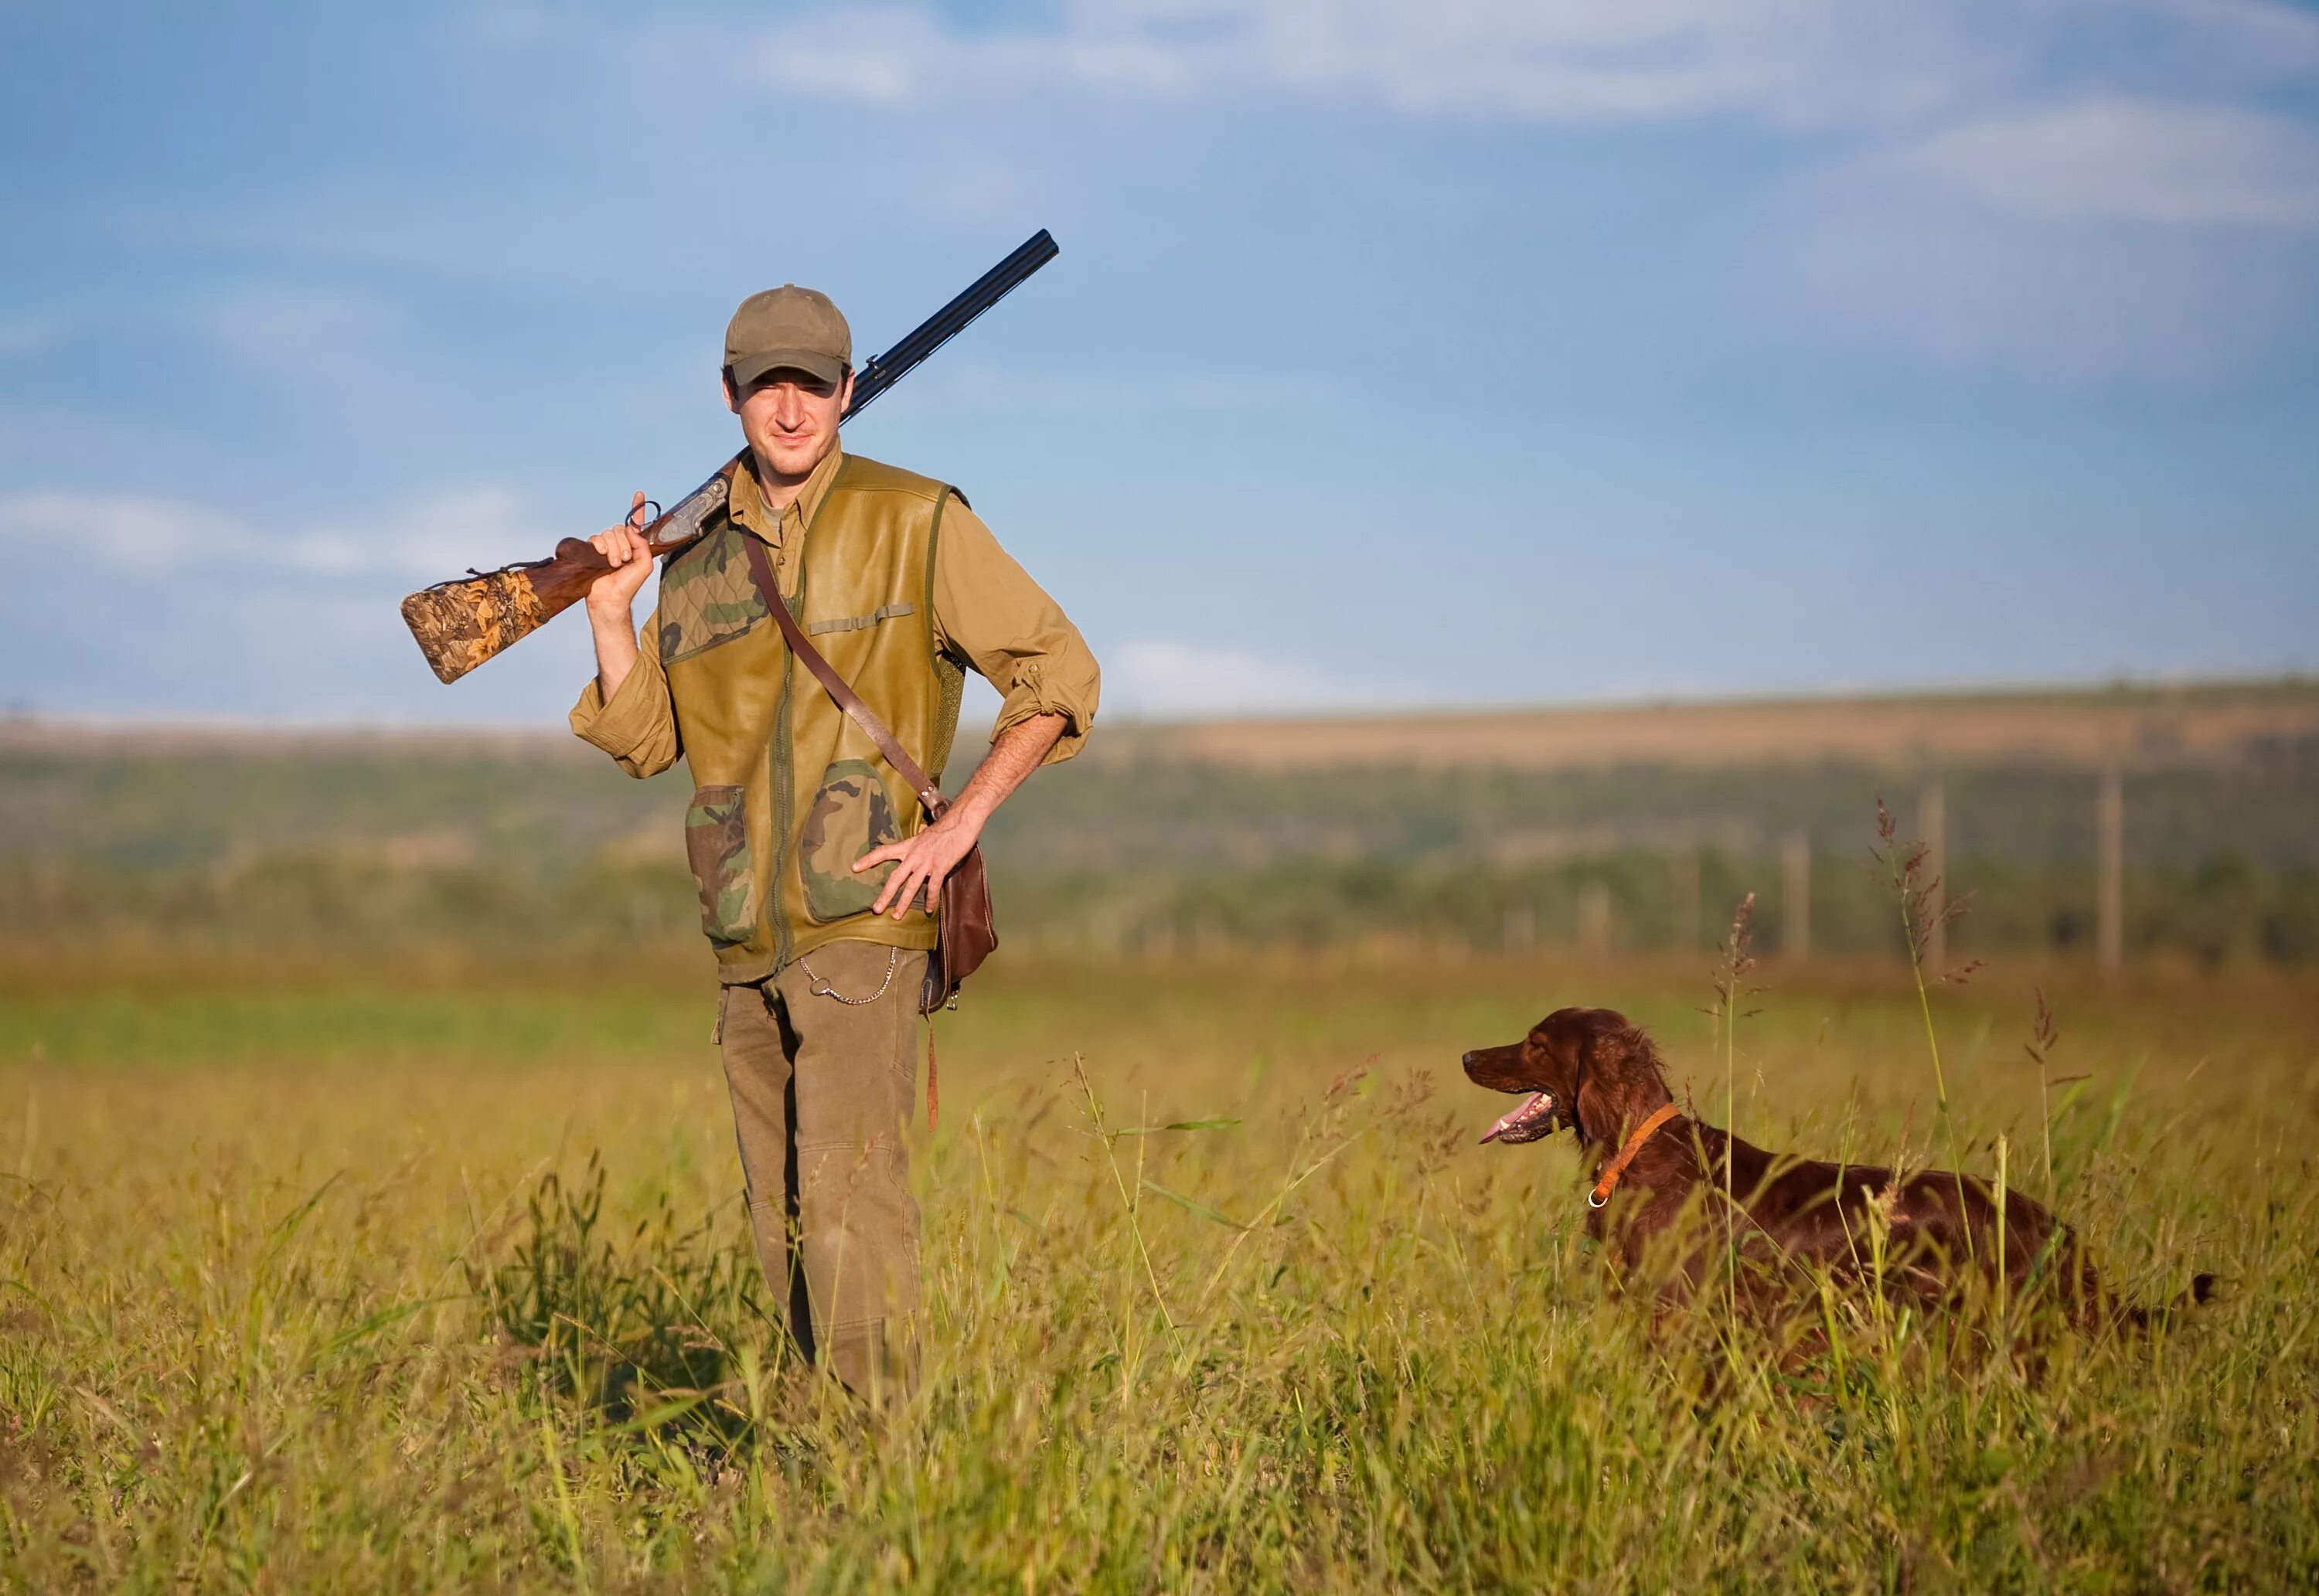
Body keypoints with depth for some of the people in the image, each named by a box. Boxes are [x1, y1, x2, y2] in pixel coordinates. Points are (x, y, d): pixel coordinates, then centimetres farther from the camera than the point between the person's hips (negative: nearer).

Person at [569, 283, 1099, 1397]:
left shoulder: (915, 523, -2)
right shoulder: (701, 549, 13)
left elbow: (1059, 671, -2)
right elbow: (644, 739, 15)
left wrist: (961, 822, -10)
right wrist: (610, 618, 0)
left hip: (863, 917, -6)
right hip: (748, 940, 6)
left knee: (847, 1182, -17)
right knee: (783, 1212, 9)